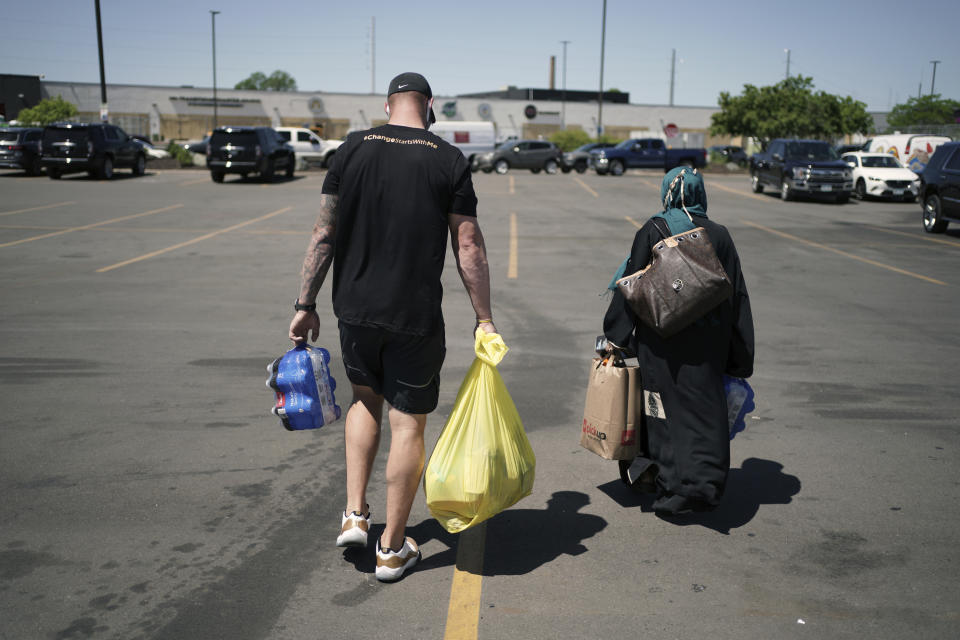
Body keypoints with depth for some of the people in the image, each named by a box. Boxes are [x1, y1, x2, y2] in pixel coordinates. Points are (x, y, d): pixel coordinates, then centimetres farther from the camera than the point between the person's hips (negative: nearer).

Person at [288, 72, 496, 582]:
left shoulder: (353, 149, 2)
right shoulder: (449, 161, -3)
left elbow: (323, 233, 1)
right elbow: (468, 247, -5)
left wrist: (306, 304, 8)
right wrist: (484, 318, 3)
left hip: (355, 309, 3)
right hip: (415, 315, -3)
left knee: (365, 398, 26)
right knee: (409, 422, 8)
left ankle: (355, 515, 22)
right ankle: (393, 548, 19)